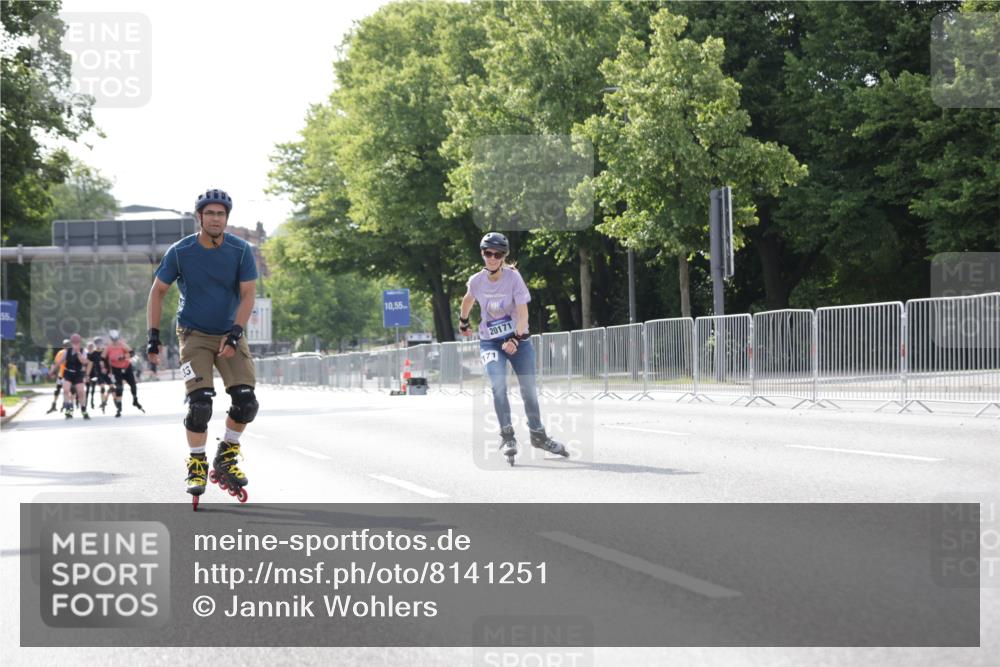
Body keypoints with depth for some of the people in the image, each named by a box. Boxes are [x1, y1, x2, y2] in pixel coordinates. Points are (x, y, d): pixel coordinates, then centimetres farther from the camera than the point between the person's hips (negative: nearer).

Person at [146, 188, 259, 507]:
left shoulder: (241, 251, -8)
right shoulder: (180, 252, -10)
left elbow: (248, 294, -9)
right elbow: (158, 291, -1)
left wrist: (234, 333, -22)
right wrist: (153, 335, -8)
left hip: (229, 334, 2)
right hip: (194, 334, -2)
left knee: (246, 400, -12)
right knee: (200, 403, -17)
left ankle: (226, 458, 11)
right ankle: (196, 465, 3)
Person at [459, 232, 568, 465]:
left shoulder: (513, 277, -15)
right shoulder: (477, 281, -7)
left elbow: (523, 312, -20)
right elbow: (468, 299, 17)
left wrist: (516, 339, -32)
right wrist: (463, 321, 30)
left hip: (517, 338, 0)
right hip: (490, 342, 1)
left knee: (529, 389, 1)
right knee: (498, 383, -22)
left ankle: (538, 435, 21)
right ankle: (507, 436, -18)